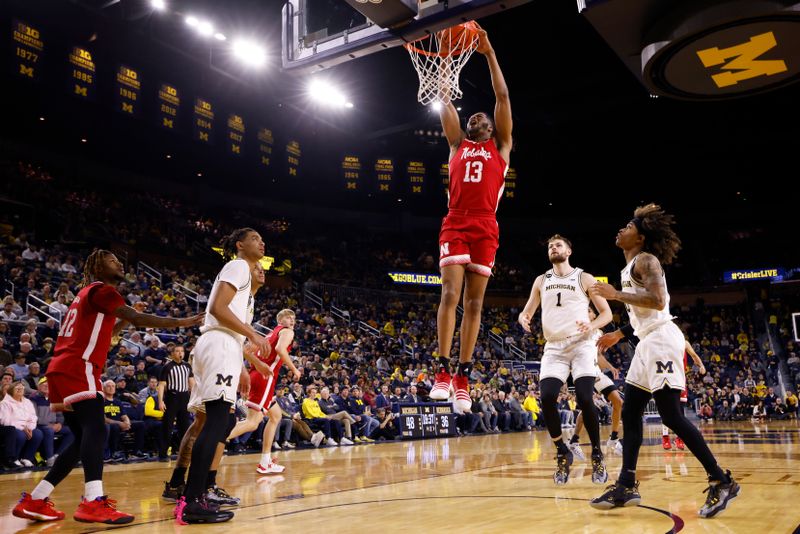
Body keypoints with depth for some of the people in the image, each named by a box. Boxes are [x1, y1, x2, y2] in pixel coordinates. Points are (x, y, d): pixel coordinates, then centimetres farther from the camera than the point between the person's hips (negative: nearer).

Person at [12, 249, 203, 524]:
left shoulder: (87, 294, 27)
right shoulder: (101, 289, -4)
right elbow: (138, 319, -17)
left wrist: (122, 321, 26)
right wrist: (181, 322, -15)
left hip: (63, 370, 10)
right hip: (76, 370, -10)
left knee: (84, 438, 11)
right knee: (96, 430, -21)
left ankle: (34, 501, 14)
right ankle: (93, 502, -32)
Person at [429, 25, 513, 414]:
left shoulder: (501, 146, 18)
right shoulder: (458, 145, 21)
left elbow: (502, 97, 14)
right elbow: (445, 99, 20)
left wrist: (489, 54, 14)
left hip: (486, 229, 0)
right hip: (455, 226, 0)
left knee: (474, 303, 0)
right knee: (450, 295, -13)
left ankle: (464, 377, 1)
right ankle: (443, 371, -13)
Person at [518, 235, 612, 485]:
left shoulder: (584, 278, 3)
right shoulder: (541, 281, 13)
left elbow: (607, 313, 2)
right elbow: (527, 310, 17)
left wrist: (592, 326, -19)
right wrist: (523, 318, -9)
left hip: (581, 345, -3)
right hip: (554, 347, 3)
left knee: (585, 399, -15)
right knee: (547, 399, -13)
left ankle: (597, 455, 6)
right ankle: (563, 453, 6)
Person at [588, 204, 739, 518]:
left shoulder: (646, 260, -8)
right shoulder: (631, 267, 21)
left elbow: (658, 301, -23)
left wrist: (616, 295, -18)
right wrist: (618, 335, 28)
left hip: (661, 340, -10)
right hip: (647, 343, 10)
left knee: (671, 416, -11)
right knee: (630, 414, 7)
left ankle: (722, 482, -2)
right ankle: (627, 486, 10)